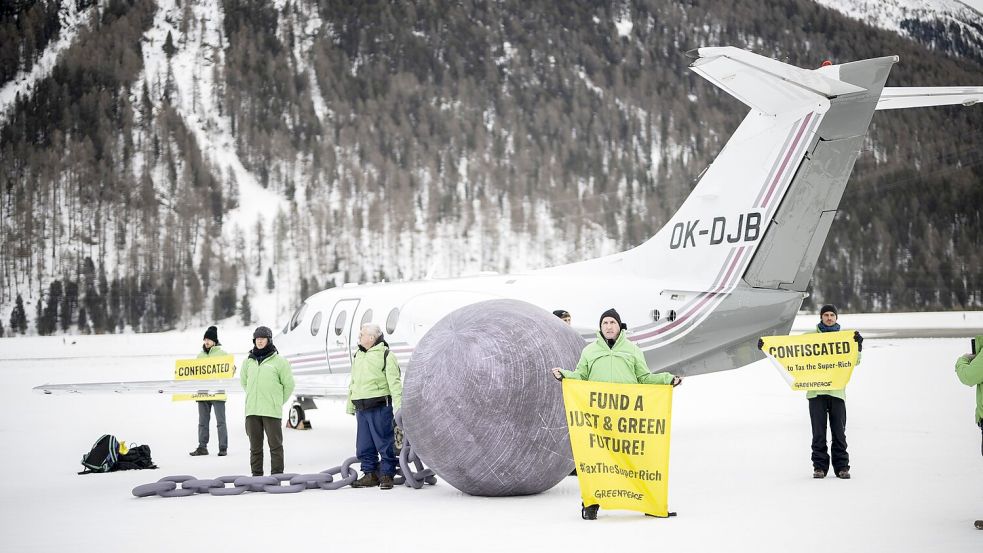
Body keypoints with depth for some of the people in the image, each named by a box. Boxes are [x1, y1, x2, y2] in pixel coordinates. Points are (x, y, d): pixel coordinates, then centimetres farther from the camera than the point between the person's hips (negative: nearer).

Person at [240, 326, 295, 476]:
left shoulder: (278, 361, -1)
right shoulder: (248, 362, 11)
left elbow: (289, 384, 5)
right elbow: (244, 381, 26)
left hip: (271, 411, -4)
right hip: (252, 411, 4)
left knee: (275, 444, -3)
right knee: (255, 445, 9)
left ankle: (277, 475, 0)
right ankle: (256, 475, 15)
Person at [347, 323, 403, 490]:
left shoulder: (385, 355, -5)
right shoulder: (358, 356, 19)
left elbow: (394, 382, -11)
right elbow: (352, 383, 25)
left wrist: (398, 406, -19)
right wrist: (350, 406, 22)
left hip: (380, 407, -7)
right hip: (361, 409, 7)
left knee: (385, 443, -3)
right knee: (364, 445, 9)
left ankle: (386, 475, 3)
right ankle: (370, 475, 17)